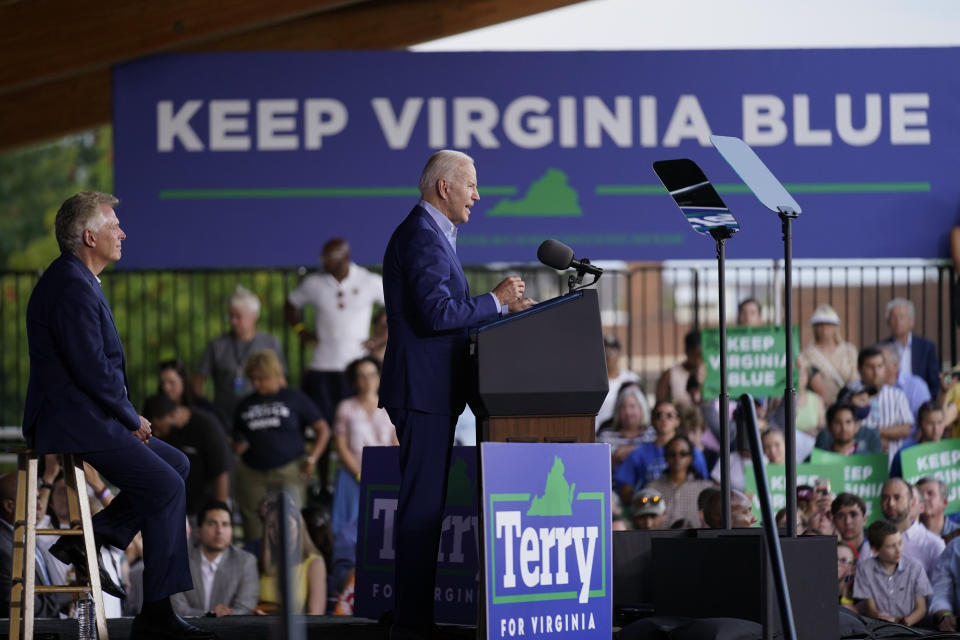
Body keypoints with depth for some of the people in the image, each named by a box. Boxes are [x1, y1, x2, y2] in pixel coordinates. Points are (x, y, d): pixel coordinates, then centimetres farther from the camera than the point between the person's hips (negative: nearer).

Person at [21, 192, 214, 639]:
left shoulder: (72, 279, 16)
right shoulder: (72, 288, -18)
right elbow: (93, 371, -23)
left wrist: (128, 416, 10)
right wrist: (131, 418, -10)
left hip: (81, 415, 11)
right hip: (72, 422, -11)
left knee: (175, 464, 13)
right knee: (166, 487, -11)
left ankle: (87, 540, 5)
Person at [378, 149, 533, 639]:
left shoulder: (431, 234, 19)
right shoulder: (422, 236, -15)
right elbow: (436, 313, -23)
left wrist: (501, 306, 12)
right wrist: (495, 302, -14)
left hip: (430, 393, 11)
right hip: (424, 392, -11)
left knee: (425, 504, 13)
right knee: (422, 506, -9)